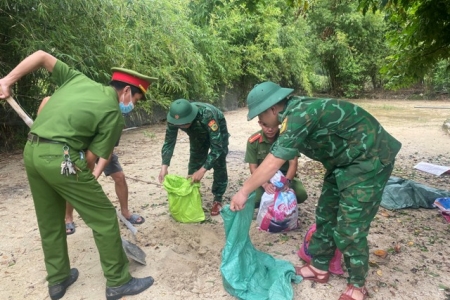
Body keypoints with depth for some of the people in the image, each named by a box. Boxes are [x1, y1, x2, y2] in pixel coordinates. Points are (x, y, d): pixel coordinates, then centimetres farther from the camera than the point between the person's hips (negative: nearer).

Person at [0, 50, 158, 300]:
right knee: (104, 218, 4)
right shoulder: (114, 115, -5)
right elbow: (91, 157, -4)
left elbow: (41, 56, 14)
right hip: (60, 159, -8)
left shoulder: (78, 80, 14)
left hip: (31, 151, 8)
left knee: (49, 221, 20)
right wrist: (86, 179, 10)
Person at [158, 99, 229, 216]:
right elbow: (169, 141, -20)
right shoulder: (174, 117, -31)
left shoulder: (207, 116, -46)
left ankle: (218, 200, 6)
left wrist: (202, 170, -48)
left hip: (217, 131, -4)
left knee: (218, 165, -8)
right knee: (194, 164, 4)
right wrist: (164, 166, -31)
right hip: (198, 134, 4)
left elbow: (217, 147, -43)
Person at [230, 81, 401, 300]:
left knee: (350, 227, -4)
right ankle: (319, 268, 29)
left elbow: (273, 162, -29)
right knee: (325, 214, 13)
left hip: (368, 159, -9)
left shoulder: (299, 114, -28)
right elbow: (279, 153, 11)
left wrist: (244, 192, -21)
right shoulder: (295, 113, 2)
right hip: (345, 160, 10)